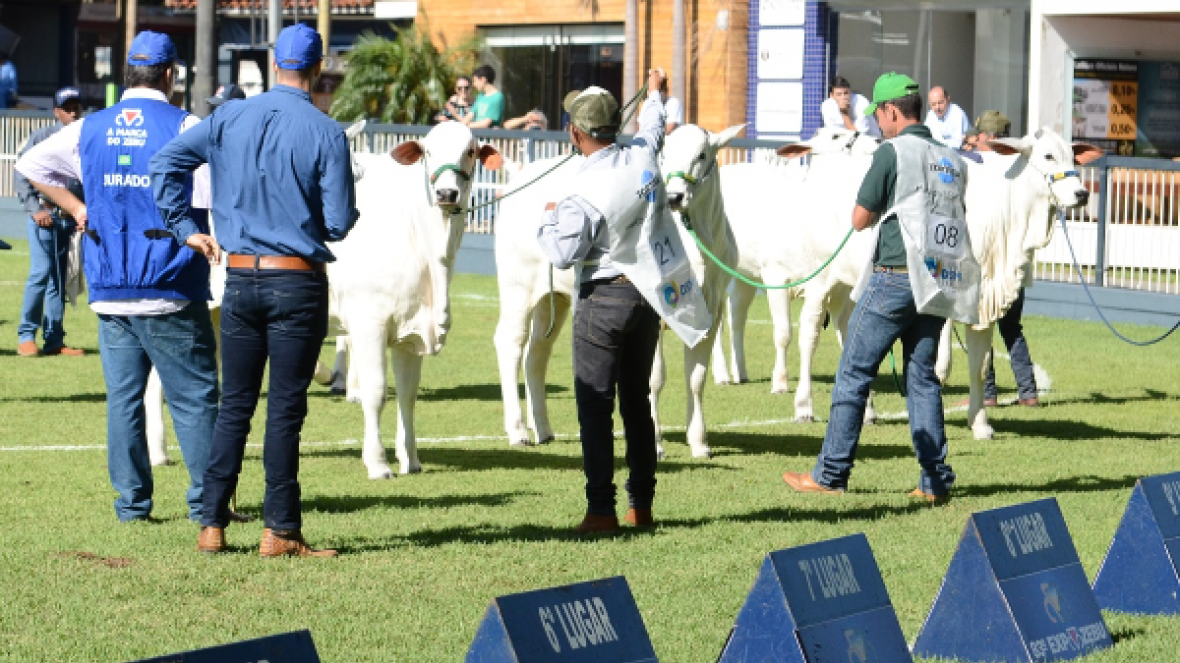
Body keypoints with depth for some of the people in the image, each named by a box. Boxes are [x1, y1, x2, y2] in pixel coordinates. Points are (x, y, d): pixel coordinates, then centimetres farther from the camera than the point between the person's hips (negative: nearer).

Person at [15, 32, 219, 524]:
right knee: (194, 398, 1)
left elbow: (31, 164, 18)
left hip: (110, 293, 4)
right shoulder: (185, 127, -7)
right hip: (172, 294, -4)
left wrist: (75, 208, 17)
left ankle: (131, 501, 10)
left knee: (122, 398, 10)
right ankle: (206, 501, 0)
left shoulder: (90, 129, 8)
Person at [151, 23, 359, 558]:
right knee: (285, 410, 0)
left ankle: (212, 524, 10)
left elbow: (167, 161, 0)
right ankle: (280, 532, 2)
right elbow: (339, 223, -10)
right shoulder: (326, 134, -8)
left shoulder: (230, 119, 3)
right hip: (298, 282, -3)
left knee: (234, 406, 11)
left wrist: (185, 228, 5)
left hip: (241, 278, 3)